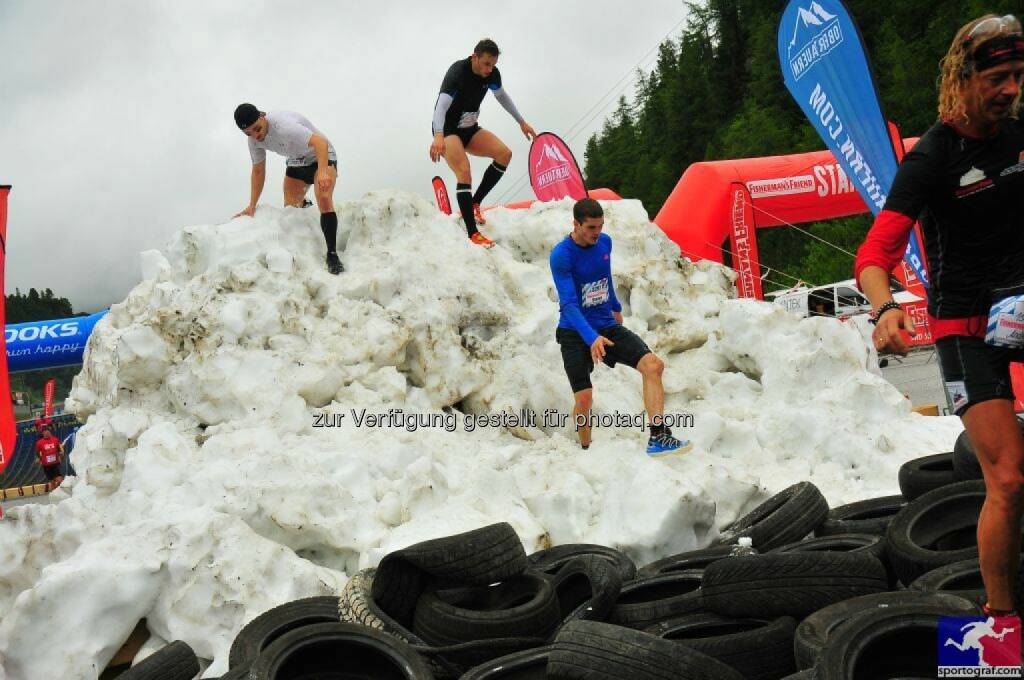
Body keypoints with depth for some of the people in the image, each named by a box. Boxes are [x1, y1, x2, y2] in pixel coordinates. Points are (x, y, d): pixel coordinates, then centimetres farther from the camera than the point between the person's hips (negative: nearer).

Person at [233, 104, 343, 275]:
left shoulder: (284, 126, -37)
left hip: (321, 157, -8)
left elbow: (321, 142, -46)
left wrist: (323, 172, -61)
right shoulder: (254, 139, -10)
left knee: (324, 200, -29)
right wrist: (252, 206, -2)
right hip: (296, 163, 8)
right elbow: (258, 171, 3)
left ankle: (332, 254, -28)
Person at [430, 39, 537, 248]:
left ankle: (474, 203, 0)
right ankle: (473, 234, -27)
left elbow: (501, 96, 16)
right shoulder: (457, 72, -27)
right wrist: (438, 136, -56)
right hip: (447, 130, -7)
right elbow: (442, 105, -40)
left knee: (504, 154, -12)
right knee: (464, 173, -26)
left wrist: (521, 121, 16)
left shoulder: (492, 73, -7)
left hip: (470, 130, 7)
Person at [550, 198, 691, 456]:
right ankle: (586, 451, 16)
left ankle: (658, 437, -14)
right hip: (575, 333, -5)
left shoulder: (605, 242, 3)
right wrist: (591, 337, -38)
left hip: (607, 326, 5)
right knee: (584, 399, -10)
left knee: (653, 364, -15)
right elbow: (568, 303, -26)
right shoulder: (561, 255, -17)